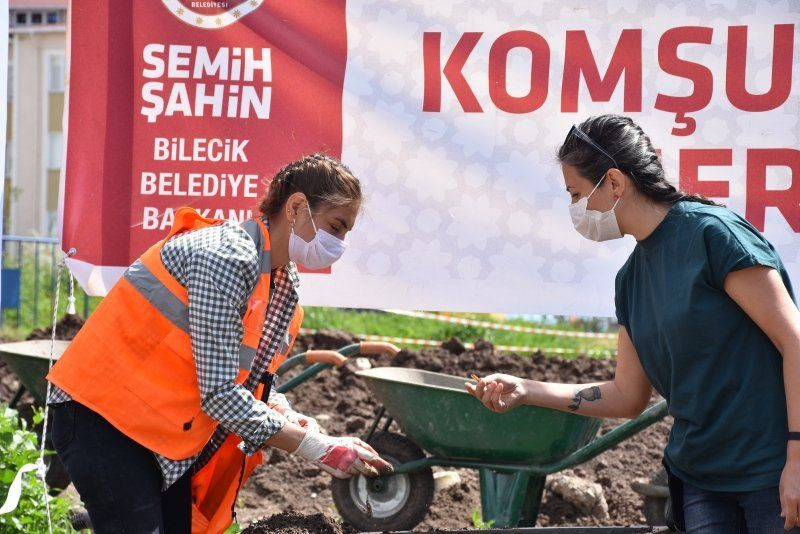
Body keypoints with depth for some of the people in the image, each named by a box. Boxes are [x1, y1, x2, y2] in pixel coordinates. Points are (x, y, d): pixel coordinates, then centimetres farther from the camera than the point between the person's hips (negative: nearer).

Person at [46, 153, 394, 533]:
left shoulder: (284, 283, 6)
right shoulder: (227, 258, -23)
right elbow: (218, 395, -25)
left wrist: (286, 417, -11)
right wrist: (320, 449, -22)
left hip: (168, 433, 9)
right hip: (102, 418, -9)